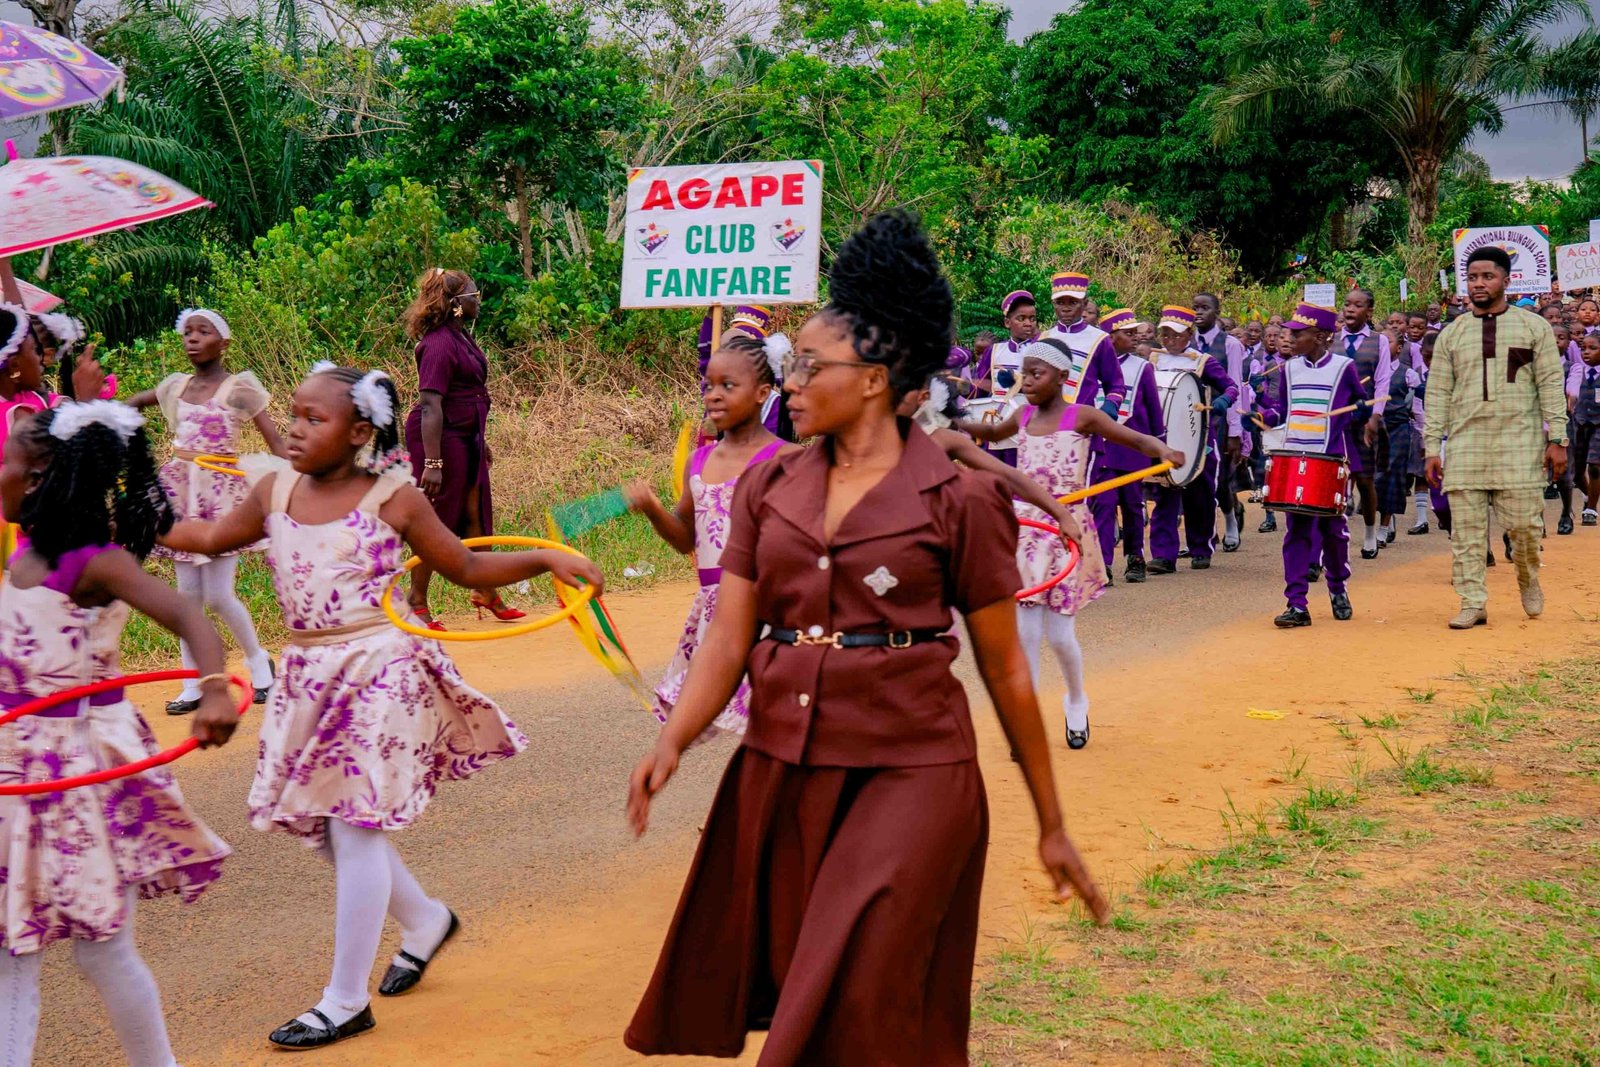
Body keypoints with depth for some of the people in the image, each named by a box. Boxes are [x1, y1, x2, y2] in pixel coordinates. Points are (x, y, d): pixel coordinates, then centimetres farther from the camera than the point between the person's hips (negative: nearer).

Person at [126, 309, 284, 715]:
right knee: (188, 593, 6)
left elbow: (274, 439, -13)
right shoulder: (176, 386, 8)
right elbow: (133, 403, 27)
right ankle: (192, 686, 13)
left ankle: (258, 662, 19)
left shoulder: (238, 387, -7)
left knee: (218, 596, -6)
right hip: (182, 490, 5)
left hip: (221, 490, -5)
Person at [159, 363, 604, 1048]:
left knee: (353, 826, -5)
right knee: (324, 825, 13)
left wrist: (545, 559, -12)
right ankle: (424, 920, 40)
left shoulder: (392, 498, -8)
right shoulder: (275, 492, 5)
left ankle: (346, 1002, 7)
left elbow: (468, 568, 1)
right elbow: (211, 538, 21)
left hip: (380, 675, -6)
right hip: (311, 678, 6)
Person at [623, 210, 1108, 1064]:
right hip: (779, 771, 5)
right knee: (796, 997, 15)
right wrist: (672, 743, -17)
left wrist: (1052, 826, 1)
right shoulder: (769, 487, 5)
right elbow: (729, 636, 1)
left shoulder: (958, 498, -7)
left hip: (908, 776, -5)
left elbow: (1004, 668, -3)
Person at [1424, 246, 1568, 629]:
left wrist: (1557, 439, -5)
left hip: (1520, 444, -2)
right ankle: (1473, 603, 4)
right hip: (1466, 445, 2)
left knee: (1523, 523, -3)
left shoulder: (1534, 326, 6)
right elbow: (1438, 393, 10)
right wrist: (1432, 446, 3)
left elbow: (1551, 384, 3)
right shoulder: (1451, 333, 12)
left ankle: (1529, 580, 26)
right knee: (1466, 529, -2)